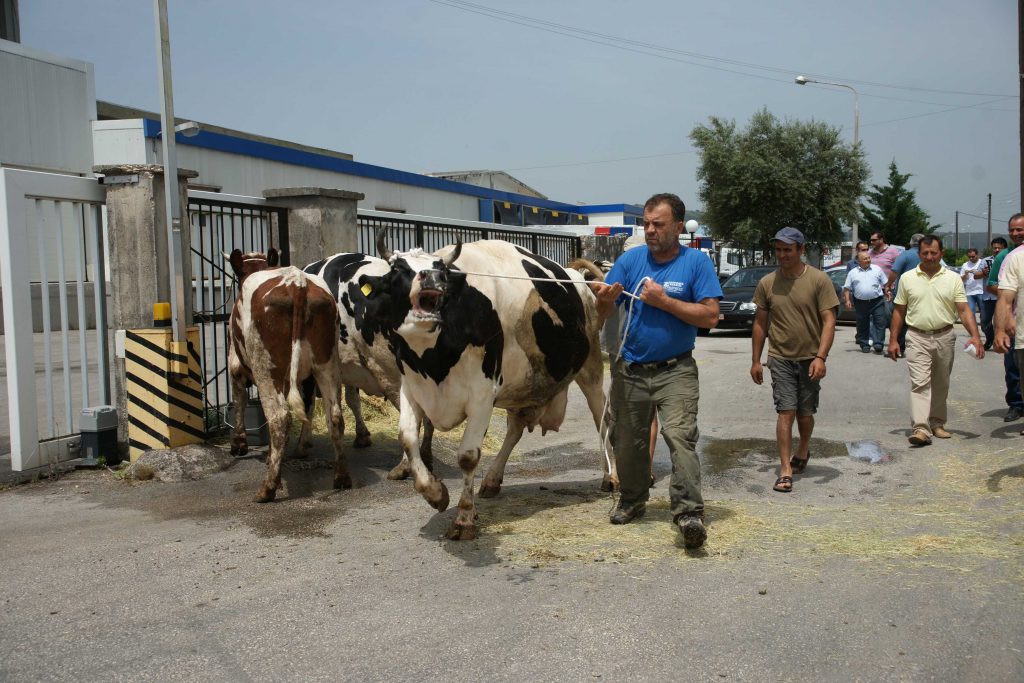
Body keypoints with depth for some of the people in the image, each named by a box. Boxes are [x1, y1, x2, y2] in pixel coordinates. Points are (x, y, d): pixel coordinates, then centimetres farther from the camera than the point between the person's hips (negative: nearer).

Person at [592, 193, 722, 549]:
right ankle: (631, 500, 33)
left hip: (675, 370, -4)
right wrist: (605, 299, -24)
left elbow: (711, 316, -12)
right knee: (629, 440, 14)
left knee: (680, 436, -18)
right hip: (629, 369, 4)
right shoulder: (631, 259, 4)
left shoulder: (696, 262, -4)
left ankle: (689, 512, -14)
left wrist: (664, 301, -19)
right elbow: (604, 313, 1)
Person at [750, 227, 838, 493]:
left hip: (810, 359, 0)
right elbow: (760, 323, 9)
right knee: (786, 411, -8)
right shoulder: (767, 283, 2)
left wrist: (820, 357, -17)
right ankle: (785, 471, -6)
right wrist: (756, 361, 8)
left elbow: (829, 321, -8)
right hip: (780, 358, 0)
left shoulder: (819, 280, -6)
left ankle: (802, 452, 40)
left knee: (805, 413, 12)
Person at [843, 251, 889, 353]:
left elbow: (885, 283, 13)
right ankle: (864, 344, 16)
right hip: (861, 303, 0)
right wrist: (847, 300, -3)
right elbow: (847, 288, 6)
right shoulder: (853, 273, 6)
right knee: (862, 325, 6)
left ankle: (878, 343, -4)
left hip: (877, 301, 0)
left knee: (880, 322, -6)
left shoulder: (877, 269, 8)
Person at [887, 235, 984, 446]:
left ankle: (936, 423, 27)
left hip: (945, 337, 2)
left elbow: (964, 310, -1)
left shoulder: (953, 279, 3)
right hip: (917, 338, -2)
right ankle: (921, 429, -19)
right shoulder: (907, 278, 3)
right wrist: (893, 340, 1)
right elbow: (899, 311, 7)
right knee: (920, 383, -11)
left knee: (941, 385, 12)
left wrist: (975, 336, -14)